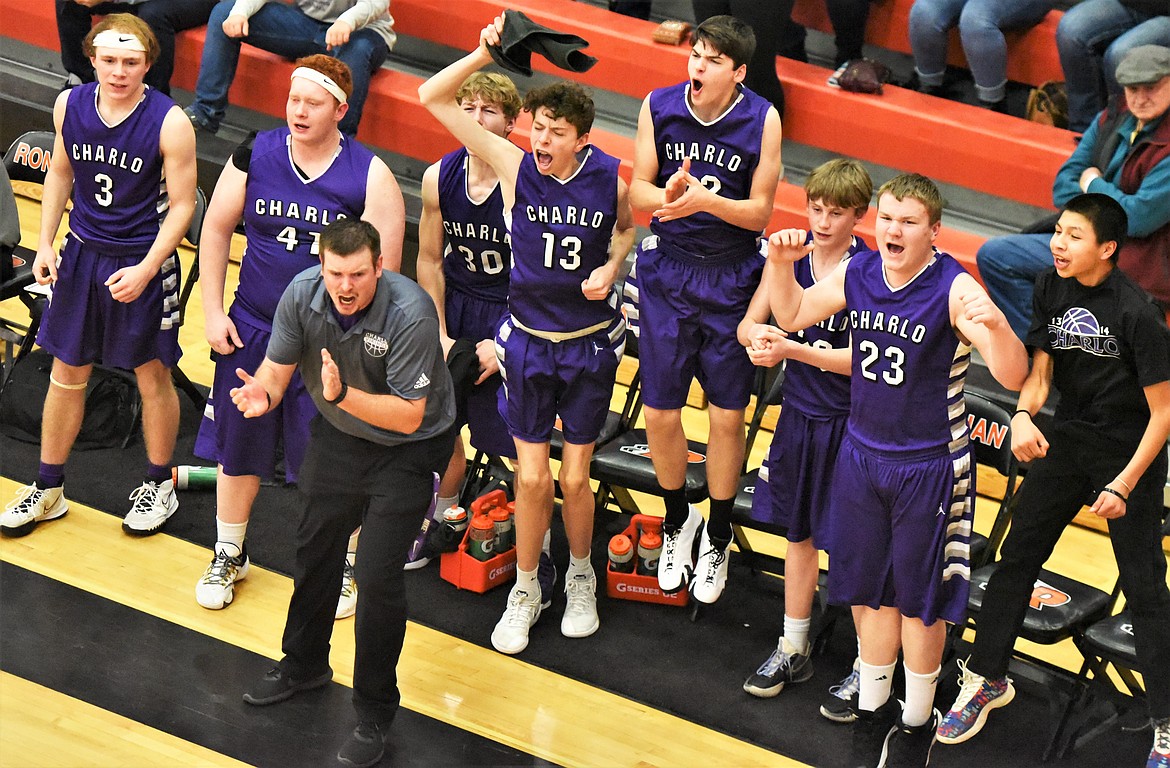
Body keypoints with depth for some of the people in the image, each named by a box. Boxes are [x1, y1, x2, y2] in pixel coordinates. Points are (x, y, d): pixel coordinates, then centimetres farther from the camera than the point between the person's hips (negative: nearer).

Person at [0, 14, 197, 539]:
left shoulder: (170, 124, -19)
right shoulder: (69, 106, -5)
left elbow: (182, 205, -13)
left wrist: (144, 271, -20)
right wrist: (45, 243, 5)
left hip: (144, 263, -4)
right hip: (82, 254, 4)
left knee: (152, 377, 9)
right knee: (67, 373, 13)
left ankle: (159, 487, 30)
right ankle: (48, 490, 27)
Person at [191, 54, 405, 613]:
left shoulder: (369, 176, -12)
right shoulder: (255, 155, -4)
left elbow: (383, 266, -10)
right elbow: (217, 229, 6)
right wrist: (213, 311, 1)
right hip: (251, 330, 3)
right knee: (237, 445, 14)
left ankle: (344, 566, 26)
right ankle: (228, 556, 33)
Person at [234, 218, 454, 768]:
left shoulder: (410, 315, -34)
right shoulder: (303, 294, -19)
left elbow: (408, 415, -30)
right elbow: (277, 366, -9)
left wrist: (344, 395, -44)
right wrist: (262, 394, -32)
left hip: (408, 450, -6)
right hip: (338, 435, 6)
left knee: (377, 576, -11)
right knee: (315, 548, 21)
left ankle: (375, 714, 7)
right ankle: (305, 665, 47)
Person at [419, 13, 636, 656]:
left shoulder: (609, 176, -12)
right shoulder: (514, 166, -12)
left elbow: (628, 227, 12)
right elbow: (433, 98, -14)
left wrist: (610, 269, -7)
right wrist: (486, 53, -25)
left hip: (590, 344, 0)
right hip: (528, 343, 0)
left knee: (574, 478, 5)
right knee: (532, 477, 2)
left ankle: (580, 578, 31)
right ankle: (525, 591, 22)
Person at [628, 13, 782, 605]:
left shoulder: (762, 119, -11)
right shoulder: (658, 107, -6)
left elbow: (760, 211, -9)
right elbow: (638, 190, -1)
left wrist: (704, 200, -26)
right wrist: (667, 195, -24)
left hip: (731, 277, -1)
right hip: (667, 272, 2)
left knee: (727, 415, 6)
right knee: (660, 412, 5)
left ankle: (718, 538, 27)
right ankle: (677, 519, 33)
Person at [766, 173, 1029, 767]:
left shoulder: (955, 289, -22)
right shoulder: (857, 273, -7)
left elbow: (1012, 377, -30)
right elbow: (792, 315, 10)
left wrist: (995, 325, -50)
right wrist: (781, 263, -9)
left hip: (927, 466, -5)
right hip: (861, 452, 5)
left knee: (918, 599, 10)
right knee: (868, 588, 18)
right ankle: (872, 708, 38)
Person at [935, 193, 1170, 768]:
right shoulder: (1052, 287, -5)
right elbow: (1039, 370, 0)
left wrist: (1124, 485, -18)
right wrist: (1024, 416, -21)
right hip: (1068, 439, 6)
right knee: (1017, 556, 10)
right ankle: (986, 679, 27)